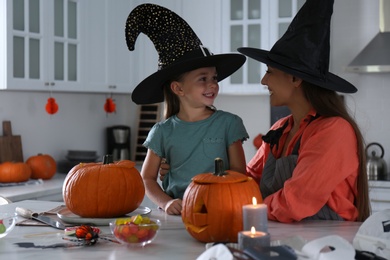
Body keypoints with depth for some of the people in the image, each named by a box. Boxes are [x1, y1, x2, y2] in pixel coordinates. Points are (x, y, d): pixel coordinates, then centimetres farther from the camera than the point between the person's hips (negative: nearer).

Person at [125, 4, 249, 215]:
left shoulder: (228, 124, 3)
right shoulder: (163, 132, 5)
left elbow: (239, 173, 5)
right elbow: (147, 178, 10)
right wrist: (166, 202, -8)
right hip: (176, 213, 1)